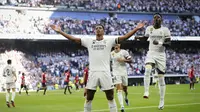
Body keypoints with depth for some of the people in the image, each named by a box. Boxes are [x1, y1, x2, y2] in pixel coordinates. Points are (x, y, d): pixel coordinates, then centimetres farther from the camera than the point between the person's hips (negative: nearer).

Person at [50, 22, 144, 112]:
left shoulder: (109, 41, 6)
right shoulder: (89, 41, 10)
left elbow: (124, 37, -2)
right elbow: (74, 39, 9)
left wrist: (136, 29, -12)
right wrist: (60, 31, 3)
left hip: (105, 73, -1)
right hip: (93, 73, 1)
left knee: (110, 98, 3)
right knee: (88, 98, 7)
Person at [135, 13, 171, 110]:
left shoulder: (165, 30, -3)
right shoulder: (149, 28, 6)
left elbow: (168, 43, -7)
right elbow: (146, 37, 25)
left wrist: (160, 43, -23)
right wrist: (139, 38, 6)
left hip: (161, 55, -1)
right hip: (151, 53, 1)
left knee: (161, 77, 2)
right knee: (147, 69, -30)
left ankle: (162, 101, 13)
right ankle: (146, 92, -27)